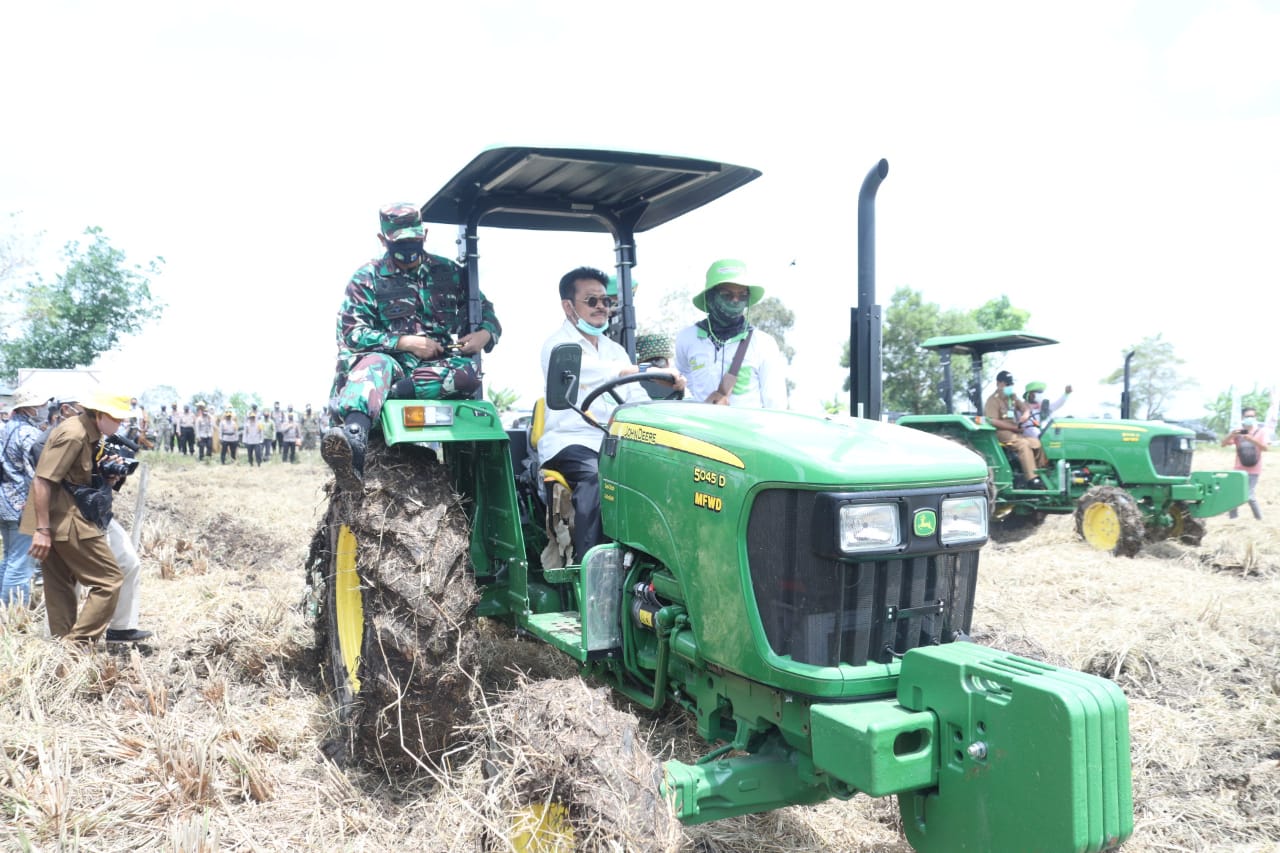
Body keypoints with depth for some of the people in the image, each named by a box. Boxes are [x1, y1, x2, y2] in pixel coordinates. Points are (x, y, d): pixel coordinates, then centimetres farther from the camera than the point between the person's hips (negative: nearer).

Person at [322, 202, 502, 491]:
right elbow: (349, 332, -3)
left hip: (439, 369, 2)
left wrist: (485, 334, -5)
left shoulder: (449, 272, 15)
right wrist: (405, 342, -14)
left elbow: (487, 313, 20)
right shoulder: (367, 278, 9)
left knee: (467, 372, -34)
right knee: (375, 364, -39)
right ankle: (352, 443, -66)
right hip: (392, 361, -2)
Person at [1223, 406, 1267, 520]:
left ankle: (1259, 519, 5)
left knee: (1250, 496, -12)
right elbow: (1223, 444, -4)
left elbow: (1265, 447, -14)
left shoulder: (1261, 430, -2)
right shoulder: (1237, 431, 5)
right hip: (1239, 469, 3)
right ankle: (1233, 517, 18)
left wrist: (1252, 439, -31)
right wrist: (1231, 435, -23)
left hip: (1253, 469, -3)